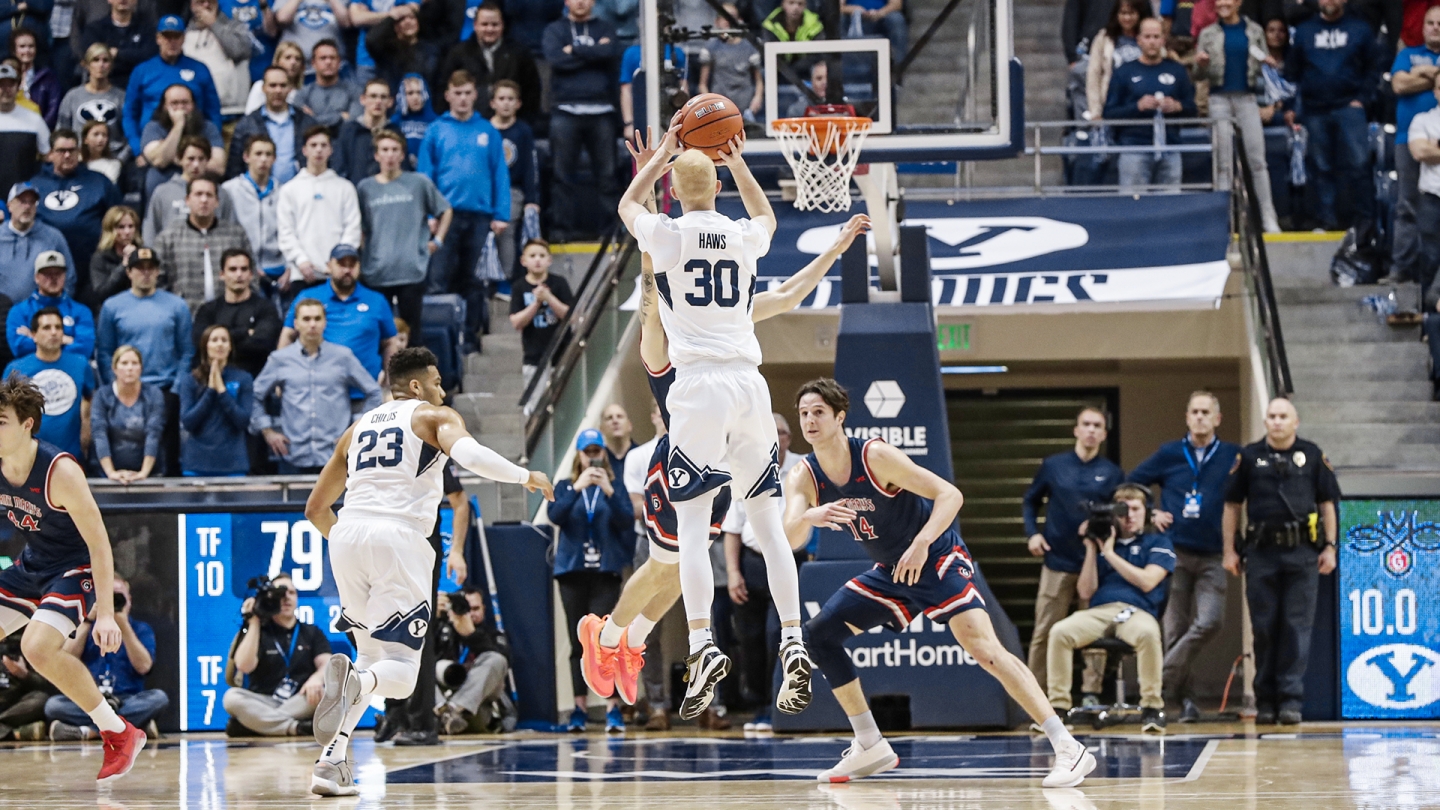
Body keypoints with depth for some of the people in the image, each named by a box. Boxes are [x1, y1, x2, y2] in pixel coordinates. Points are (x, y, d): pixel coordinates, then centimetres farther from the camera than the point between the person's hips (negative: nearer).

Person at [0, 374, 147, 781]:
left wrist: (105, 614, -30)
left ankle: (120, 733, -14)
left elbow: (99, 545, -25)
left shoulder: (59, 471, -28)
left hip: (75, 567, -8)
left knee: (38, 647, -28)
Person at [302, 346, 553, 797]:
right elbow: (468, 455, -11)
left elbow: (315, 509, 29)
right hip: (398, 538, -5)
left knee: (374, 657, 21)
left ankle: (332, 764, 5)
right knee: (398, 669, 0)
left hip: (347, 536, 5)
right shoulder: (434, 416, 12)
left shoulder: (357, 429, 28)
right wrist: (526, 477, 2)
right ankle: (353, 681, -37)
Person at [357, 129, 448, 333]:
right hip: (376, 273, 1)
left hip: (411, 271, -1)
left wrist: (437, 240, 7)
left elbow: (446, 211, 16)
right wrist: (356, 262, 9)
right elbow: (359, 228, 16)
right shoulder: (365, 187, 8)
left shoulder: (419, 183, 5)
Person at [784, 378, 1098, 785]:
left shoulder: (875, 456, -22)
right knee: (818, 635, 1)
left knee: (984, 648, -24)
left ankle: (1069, 750, -28)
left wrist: (921, 544, -39)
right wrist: (810, 517, -44)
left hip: (938, 562, -7)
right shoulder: (802, 478, -7)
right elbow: (788, 540, -22)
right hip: (890, 572, 7)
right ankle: (871, 748, 10)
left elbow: (950, 495, -24)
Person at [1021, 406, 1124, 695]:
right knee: (1044, 632, 0)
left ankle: (1092, 695, 5)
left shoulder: (1112, 473, 5)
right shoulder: (1053, 466, 6)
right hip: (1058, 560, 0)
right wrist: (1032, 533, 4)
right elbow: (1031, 500, 17)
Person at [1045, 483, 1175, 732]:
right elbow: (1086, 592, 12)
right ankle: (1057, 705, -22)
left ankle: (1152, 707, -25)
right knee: (1060, 631, -28)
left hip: (1137, 612, -3)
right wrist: (1092, 549, 6)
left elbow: (1147, 582, -3)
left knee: (1147, 633, -40)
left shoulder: (1158, 543, 15)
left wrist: (1110, 553, 0)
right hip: (1098, 611, 3)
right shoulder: (1102, 542, 22)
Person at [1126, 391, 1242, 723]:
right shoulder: (1169, 454, 7)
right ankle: (1184, 698, 9)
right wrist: (1151, 514, 4)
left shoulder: (1233, 456, 4)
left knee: (1210, 621, -18)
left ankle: (1164, 677, -5)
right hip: (1175, 553, 1)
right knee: (1175, 628, 0)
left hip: (1211, 556, -1)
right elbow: (1132, 483, 15)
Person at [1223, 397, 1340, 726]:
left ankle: (1291, 699, -3)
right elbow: (1232, 504, 10)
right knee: (1264, 627, 3)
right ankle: (1265, 701, 10)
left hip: (1302, 553, -1)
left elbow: (1327, 502, 10)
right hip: (1261, 551, 1)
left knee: (1297, 627, -4)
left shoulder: (1313, 456, 7)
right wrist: (1230, 550, 5)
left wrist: (1330, 547, 3)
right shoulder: (1249, 457, 7)